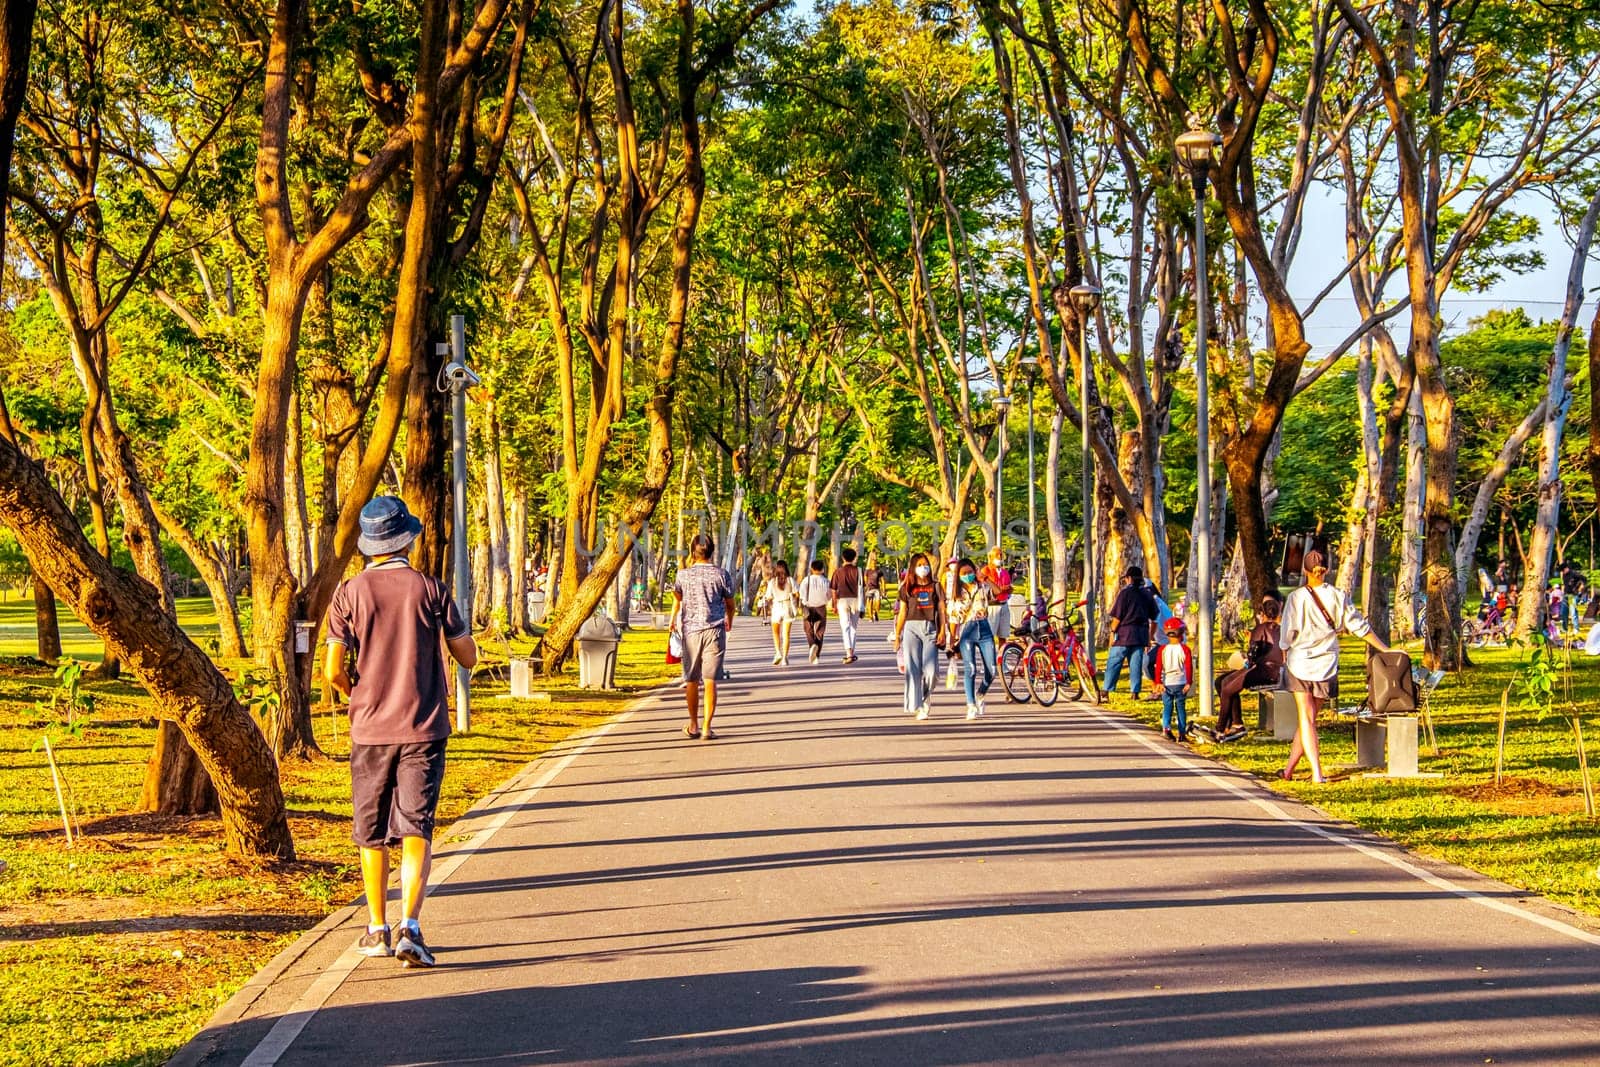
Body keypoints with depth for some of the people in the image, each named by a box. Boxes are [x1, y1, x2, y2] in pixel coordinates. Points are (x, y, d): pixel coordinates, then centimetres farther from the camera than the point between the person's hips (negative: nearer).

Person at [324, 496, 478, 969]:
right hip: (423, 728, -1)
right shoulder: (430, 589, -3)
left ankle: (377, 929, 24)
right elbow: (468, 656, 2)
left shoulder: (349, 594, -2)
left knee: (371, 834, 14)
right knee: (416, 831, -4)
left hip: (369, 730, 1)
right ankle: (409, 927, -19)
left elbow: (333, 671, -6)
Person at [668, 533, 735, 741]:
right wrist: (729, 622, 32)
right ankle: (707, 727, -3)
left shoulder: (684, 574, -1)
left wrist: (672, 621, 39)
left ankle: (693, 725, 20)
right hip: (714, 631, -1)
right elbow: (730, 603, 9)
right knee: (710, 680, -1)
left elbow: (677, 599, 18)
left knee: (691, 680, 12)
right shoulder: (721, 575, -3)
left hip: (690, 630, 1)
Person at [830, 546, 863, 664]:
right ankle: (851, 653, 22)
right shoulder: (857, 570, 1)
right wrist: (861, 604, 4)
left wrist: (834, 604, 14)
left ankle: (849, 653, -21)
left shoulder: (838, 572, 2)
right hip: (855, 600, 1)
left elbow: (833, 590, 4)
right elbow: (861, 588, -1)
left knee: (845, 627, -5)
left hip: (843, 600, -1)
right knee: (853, 627, 15)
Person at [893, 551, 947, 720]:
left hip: (930, 628, 0)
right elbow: (902, 613, 11)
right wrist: (897, 636, 7)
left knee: (930, 670, -8)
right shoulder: (907, 588, 10)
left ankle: (926, 700, 18)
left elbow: (941, 610, 10)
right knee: (913, 669, -5)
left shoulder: (935, 586, 12)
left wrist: (942, 631, -1)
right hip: (911, 628, 0)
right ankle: (916, 707, -3)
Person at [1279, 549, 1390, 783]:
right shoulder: (1337, 597, 0)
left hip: (1300, 661, -3)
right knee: (1309, 719, 13)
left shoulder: (1297, 597, -7)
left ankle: (1317, 773, -12)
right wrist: (1385, 650, 14)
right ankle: (1289, 769, 18)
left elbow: (1287, 633, -5)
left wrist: (1285, 658, 11)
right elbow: (1360, 627, 5)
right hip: (1326, 664, 3)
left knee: (1306, 719, -1)